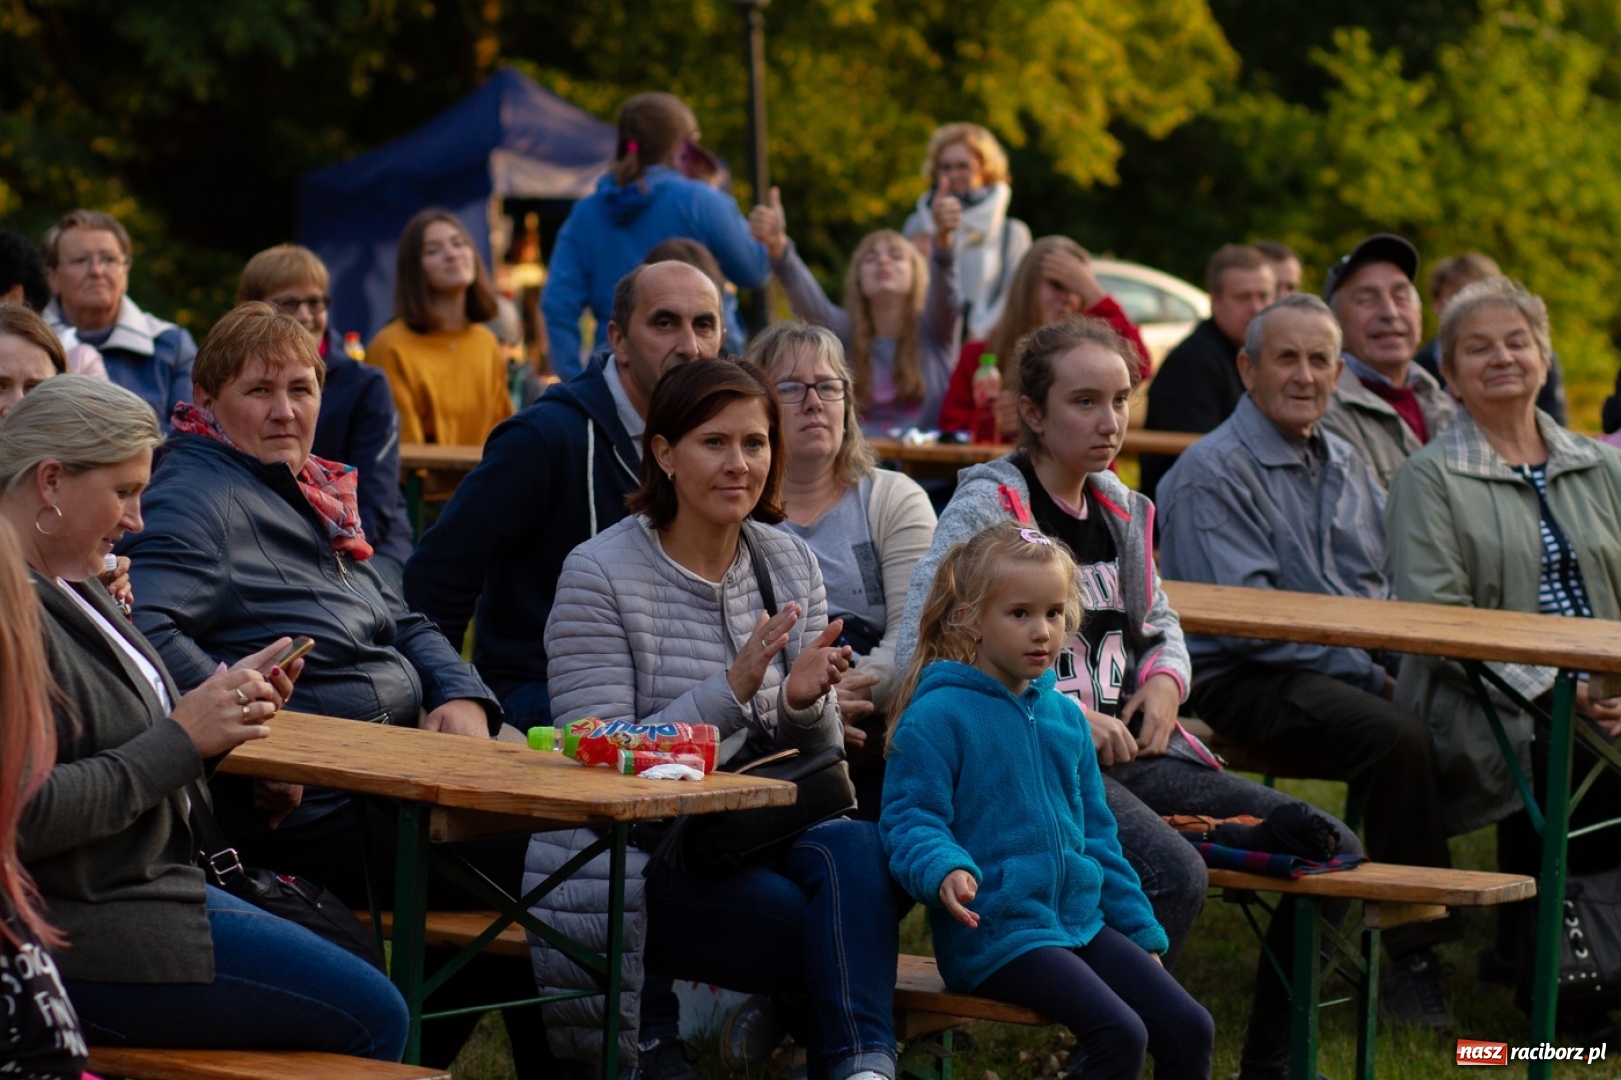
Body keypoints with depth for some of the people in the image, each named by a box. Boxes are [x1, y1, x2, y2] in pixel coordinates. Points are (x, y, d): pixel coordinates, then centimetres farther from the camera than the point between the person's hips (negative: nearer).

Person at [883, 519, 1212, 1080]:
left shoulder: (1064, 714, 15)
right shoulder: (938, 716, -9)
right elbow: (909, 820, -13)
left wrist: (1140, 929, 23)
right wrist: (945, 870, -34)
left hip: (1081, 922, 8)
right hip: (996, 930, -8)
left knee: (1189, 1028, -2)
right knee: (1119, 1033, -24)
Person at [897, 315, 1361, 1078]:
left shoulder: (1119, 509, 16)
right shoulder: (988, 508, -6)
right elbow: (921, 653, -15)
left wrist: (1166, 679, 5)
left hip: (1130, 752, 8)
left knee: (1331, 851, -3)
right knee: (1175, 875, -36)